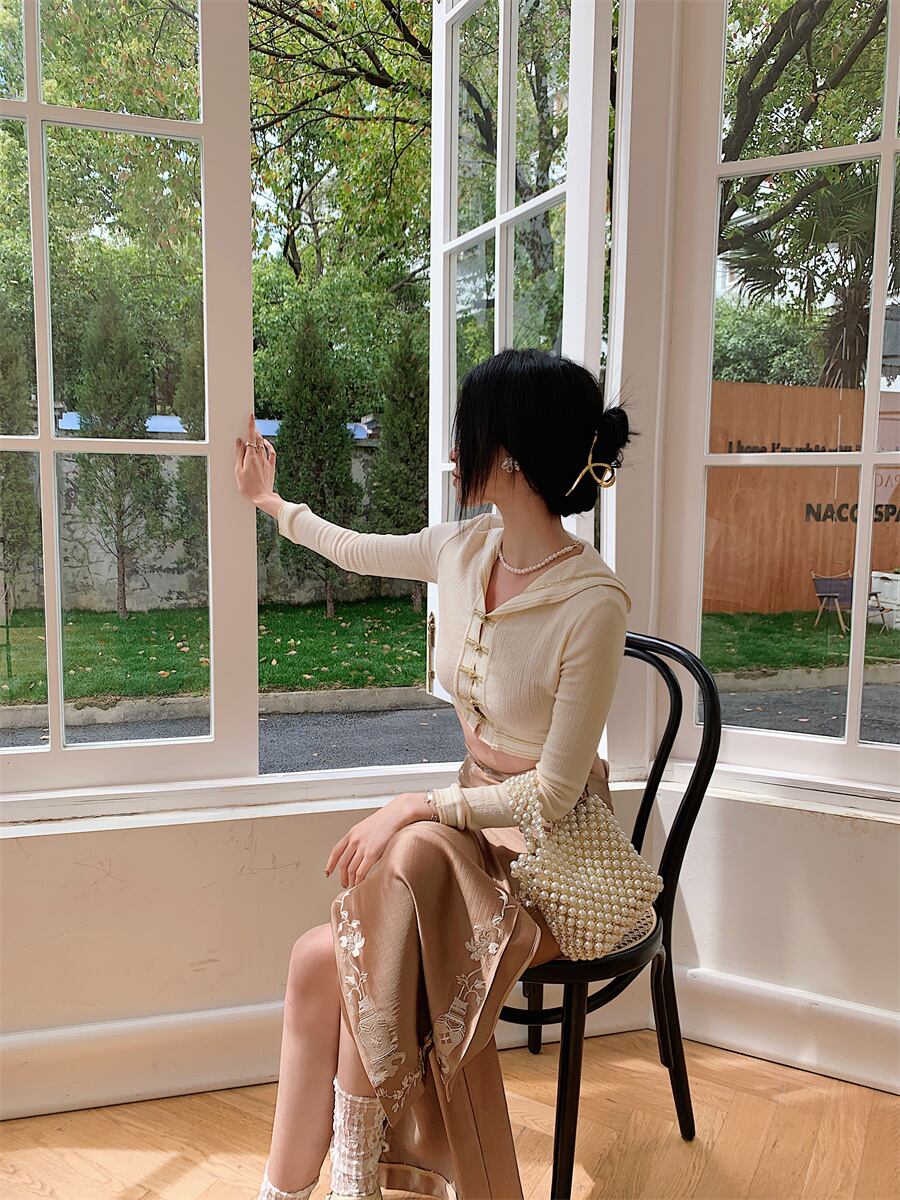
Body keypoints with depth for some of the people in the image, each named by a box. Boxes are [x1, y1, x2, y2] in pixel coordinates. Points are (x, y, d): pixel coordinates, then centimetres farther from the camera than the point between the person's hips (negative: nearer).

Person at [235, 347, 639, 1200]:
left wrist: (415, 807, -21)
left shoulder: (593, 603, -24)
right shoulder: (464, 550, -4)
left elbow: (554, 792, -19)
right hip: (474, 820, 6)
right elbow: (356, 551, 17)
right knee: (319, 957, -17)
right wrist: (269, 500, 31)